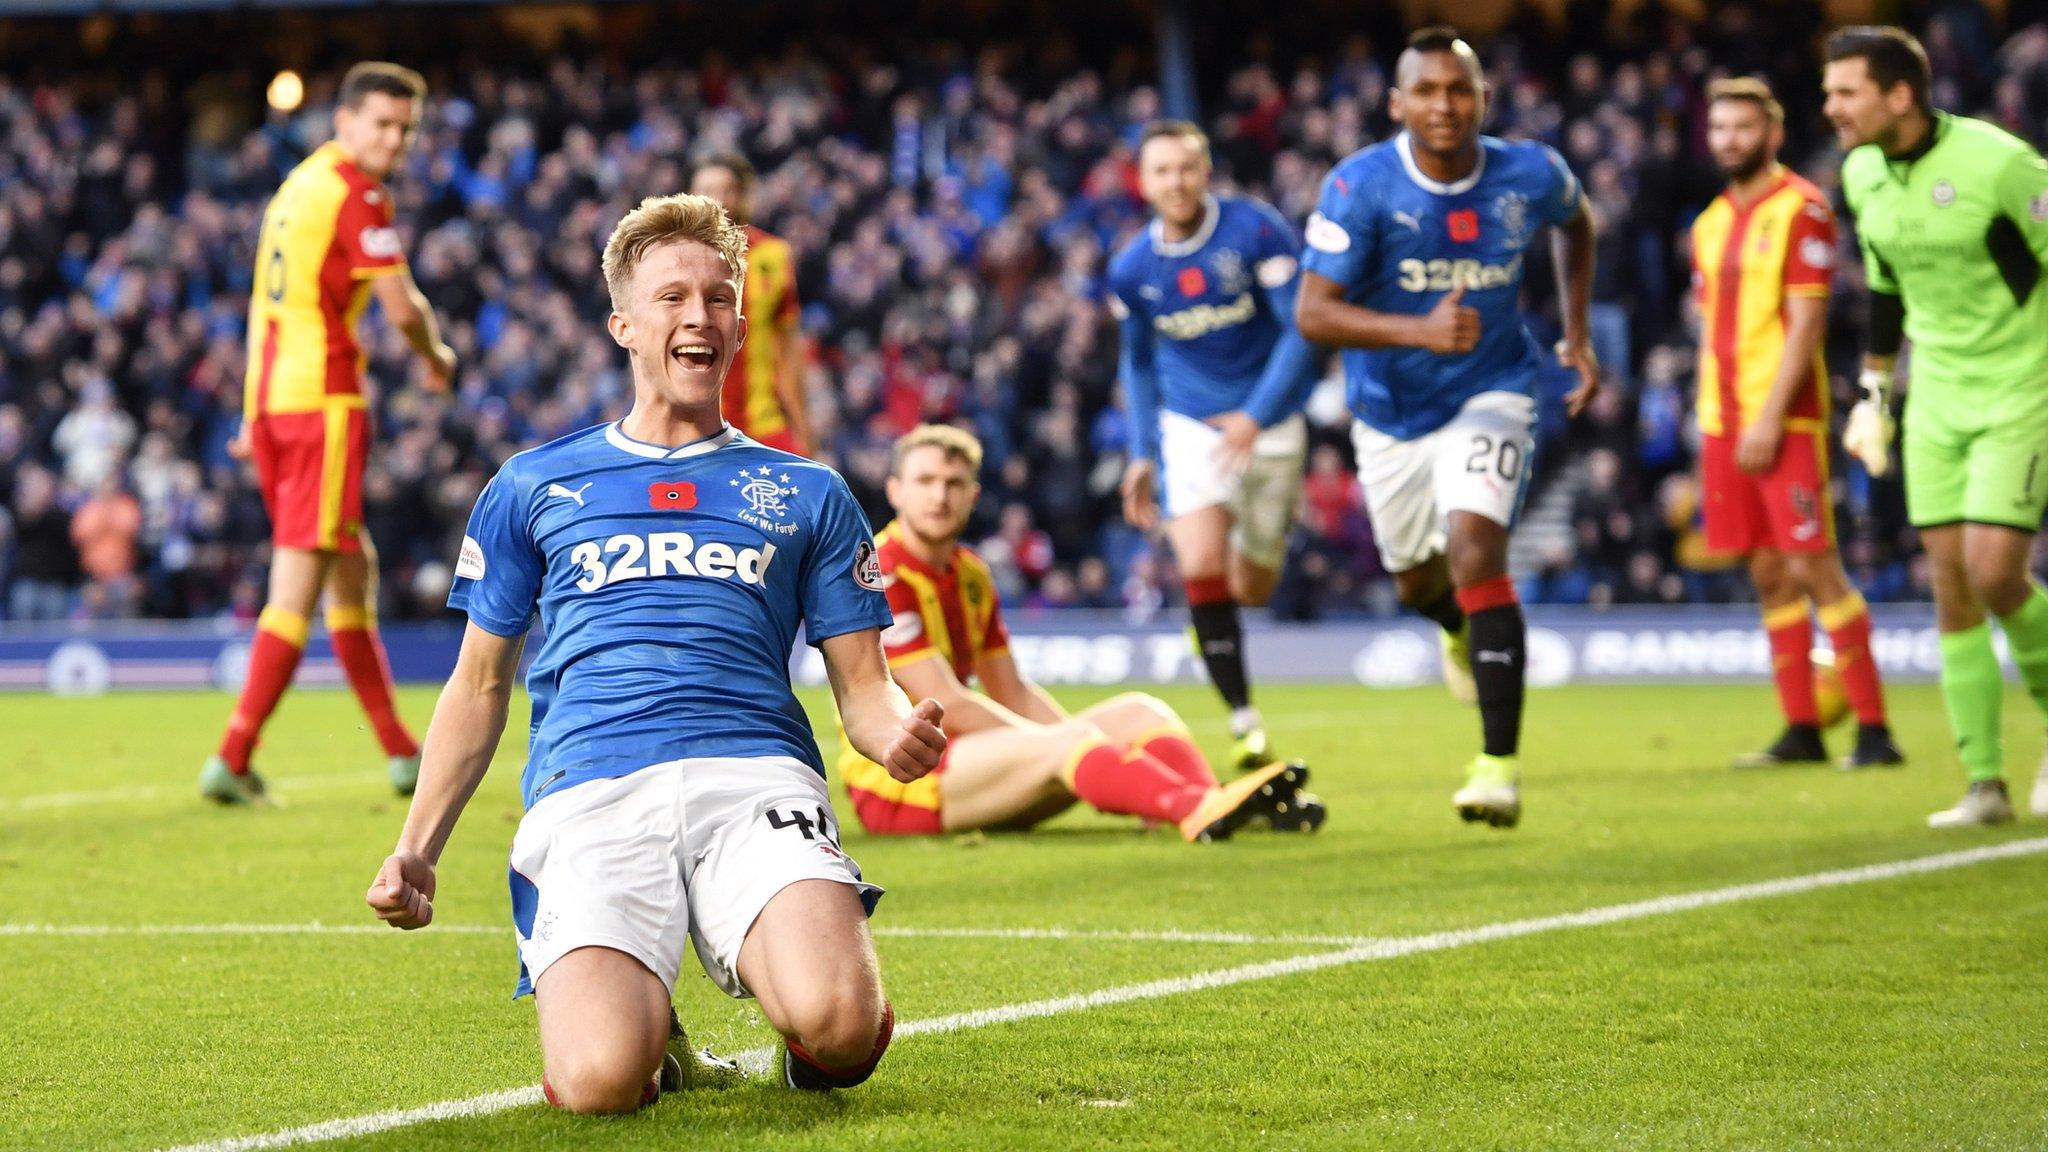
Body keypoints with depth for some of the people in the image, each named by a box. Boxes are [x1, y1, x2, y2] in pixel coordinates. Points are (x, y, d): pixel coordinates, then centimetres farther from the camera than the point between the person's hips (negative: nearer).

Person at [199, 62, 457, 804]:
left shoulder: (298, 184, 19)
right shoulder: (356, 194, -9)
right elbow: (401, 306, -14)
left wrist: (254, 415, 26)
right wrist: (436, 356, 8)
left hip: (270, 399, 9)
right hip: (323, 400, -9)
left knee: (353, 567, 17)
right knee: (299, 583, -8)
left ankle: (401, 752, 24)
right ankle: (232, 758, -14)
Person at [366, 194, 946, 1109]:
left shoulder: (807, 494, 22)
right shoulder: (533, 486, 22)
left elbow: (863, 684, 18)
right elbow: (480, 684, 25)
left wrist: (898, 735, -7)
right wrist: (416, 850, 12)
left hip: (756, 782, 0)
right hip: (588, 793, 0)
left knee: (839, 1025, -32)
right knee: (598, 1083, -28)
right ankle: (652, 1034, 10)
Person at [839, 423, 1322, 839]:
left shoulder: (969, 574, 16)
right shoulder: (882, 579, -13)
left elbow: (1014, 693, 17)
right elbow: (945, 703, -19)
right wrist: (1054, 742, -15)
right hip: (893, 785, -9)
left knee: (1141, 712, -4)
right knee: (1066, 740, -32)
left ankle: (1213, 803, -37)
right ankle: (1201, 813, -60)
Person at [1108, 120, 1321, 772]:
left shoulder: (1255, 230, -14)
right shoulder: (1132, 270, -3)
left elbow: (1302, 327, -13)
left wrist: (1256, 415, -23)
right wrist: (1142, 454, 7)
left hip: (1271, 423, -1)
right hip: (1190, 425, 1)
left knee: (1251, 590, 8)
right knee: (1201, 570, -20)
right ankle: (1245, 724, -16)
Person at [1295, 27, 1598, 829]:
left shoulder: (1530, 176, -12)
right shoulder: (1360, 187, -21)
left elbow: (1576, 225, 13)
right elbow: (1313, 312, -26)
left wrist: (1576, 333, 10)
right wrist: (1420, 331, -39)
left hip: (1489, 395, -1)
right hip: (1390, 410, 1)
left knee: (1476, 548, -23)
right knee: (1419, 583, 16)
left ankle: (1499, 764, -20)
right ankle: (1463, 628, 58)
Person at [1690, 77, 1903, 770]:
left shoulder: (1800, 208, -7)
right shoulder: (1711, 224, 16)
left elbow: (1805, 321, -13)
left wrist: (1770, 417, -18)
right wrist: (1712, 423, 13)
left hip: (1785, 419, -7)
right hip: (1725, 421, 7)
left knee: (1814, 568, -10)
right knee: (1768, 574, 7)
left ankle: (1873, 729, -7)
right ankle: (1801, 728, 11)